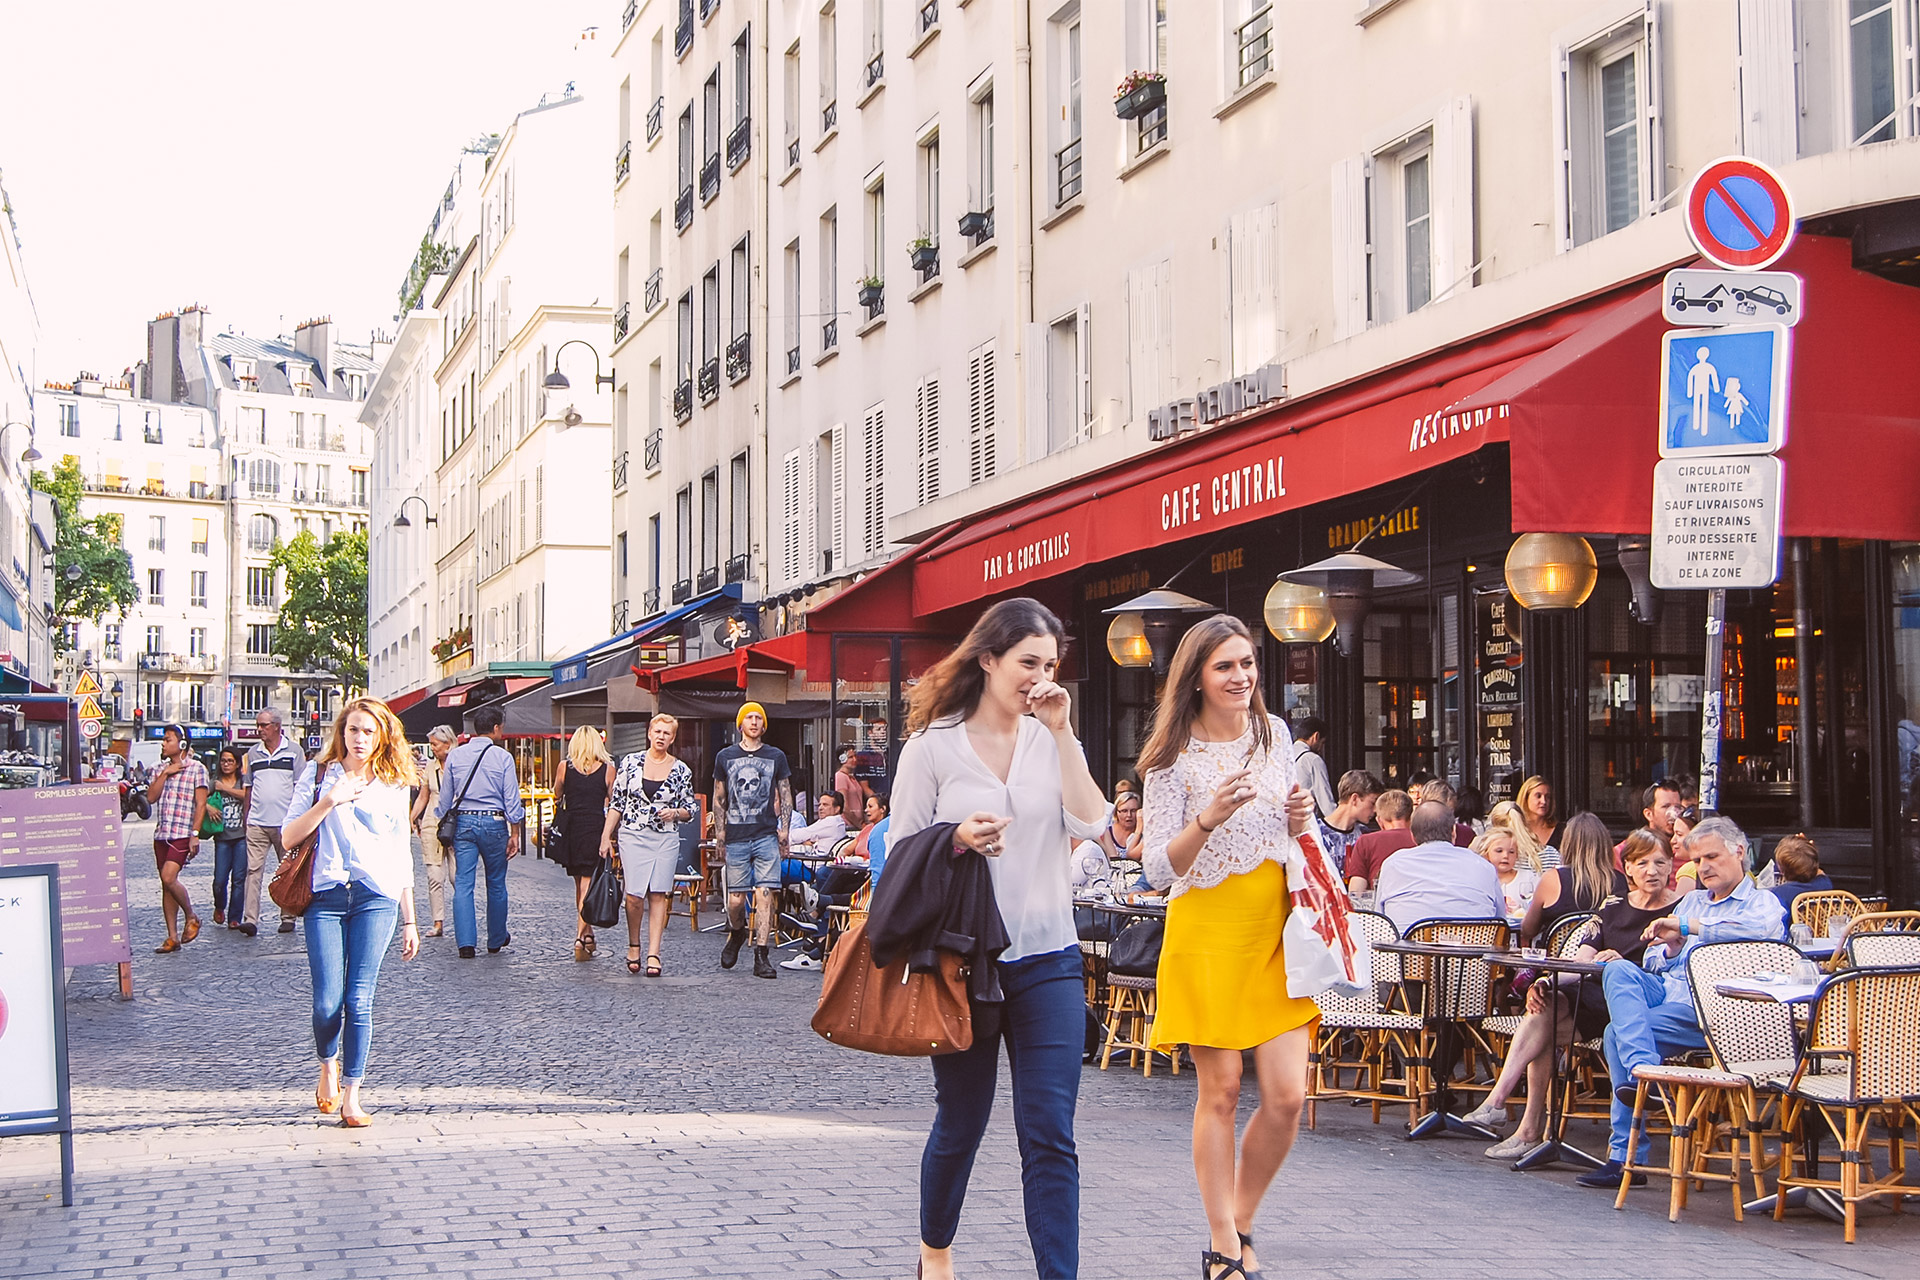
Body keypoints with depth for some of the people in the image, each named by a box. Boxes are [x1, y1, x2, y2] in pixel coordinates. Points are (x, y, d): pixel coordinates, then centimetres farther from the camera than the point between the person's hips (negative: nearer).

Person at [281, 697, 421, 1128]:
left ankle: (351, 1097, 2)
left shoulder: (394, 786, 13)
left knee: (358, 1001, -7)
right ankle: (328, 1066, 26)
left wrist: (409, 921, 16)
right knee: (327, 1003, -6)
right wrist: (329, 802, -11)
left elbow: (402, 857, 17)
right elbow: (289, 837, 2)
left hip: (376, 898, 1)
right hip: (326, 897, 0)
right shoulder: (319, 775, 9)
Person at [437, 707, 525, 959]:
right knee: (496, 884, 12)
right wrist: (515, 834, 0)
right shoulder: (503, 757, -4)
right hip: (493, 823, -2)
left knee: (463, 883, 1)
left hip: (463, 822, 2)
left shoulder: (455, 755, 4)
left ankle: (466, 943, -7)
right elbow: (512, 799, -5)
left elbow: (445, 798, 9)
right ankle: (496, 940, 23)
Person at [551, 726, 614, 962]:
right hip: (597, 828, -2)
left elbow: (557, 796, 12)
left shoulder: (564, 766, 0)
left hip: (572, 828, 2)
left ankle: (587, 935, 26)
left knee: (579, 883, 17)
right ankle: (581, 938, -12)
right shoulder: (607, 768, -2)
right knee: (588, 884, -2)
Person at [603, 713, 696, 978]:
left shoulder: (681, 770, 4)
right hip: (633, 837, -1)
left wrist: (675, 812, -13)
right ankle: (633, 945, 16)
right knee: (635, 895, -8)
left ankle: (653, 954, 2)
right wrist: (606, 837, 1)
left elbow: (689, 811, 9)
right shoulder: (630, 762, 3)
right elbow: (616, 802, 6)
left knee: (659, 895, -3)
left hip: (666, 839, 1)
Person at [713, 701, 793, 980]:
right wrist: (719, 835, 7)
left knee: (765, 894, -10)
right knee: (736, 899, -1)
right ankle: (736, 933, 31)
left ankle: (761, 956, -6)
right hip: (736, 838, 1)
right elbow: (719, 799, 14)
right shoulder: (725, 756, 10)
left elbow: (786, 798, 12)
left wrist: (784, 831, 2)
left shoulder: (776, 756, 9)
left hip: (766, 835, -1)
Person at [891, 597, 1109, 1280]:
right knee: (960, 1122, 12)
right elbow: (901, 853, 1)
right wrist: (956, 841, -18)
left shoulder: (1053, 741, 7)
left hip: (1047, 958, 2)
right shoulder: (932, 747, -1)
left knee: (1050, 1135, -5)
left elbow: (1090, 825, -8)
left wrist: (1063, 733, -10)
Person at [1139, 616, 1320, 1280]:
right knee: (1220, 1091, -1)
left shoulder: (1275, 733, 8)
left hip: (1276, 928, 4)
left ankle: (1239, 1226, 17)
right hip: (1207, 931, -4)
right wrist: (1208, 818, -25)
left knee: (1287, 1095, -3)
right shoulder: (1174, 757, -7)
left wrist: (1300, 821, -2)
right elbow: (1159, 868, -9)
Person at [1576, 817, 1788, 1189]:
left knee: (1617, 1034, -29)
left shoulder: (1763, 904, 11)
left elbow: (1760, 929, -17)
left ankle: (1627, 1156, -30)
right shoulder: (1692, 901, 33)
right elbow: (1651, 959, 28)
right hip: (1663, 989, 7)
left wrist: (1688, 927, -15)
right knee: (1619, 970, -29)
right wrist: (1670, 950, 3)